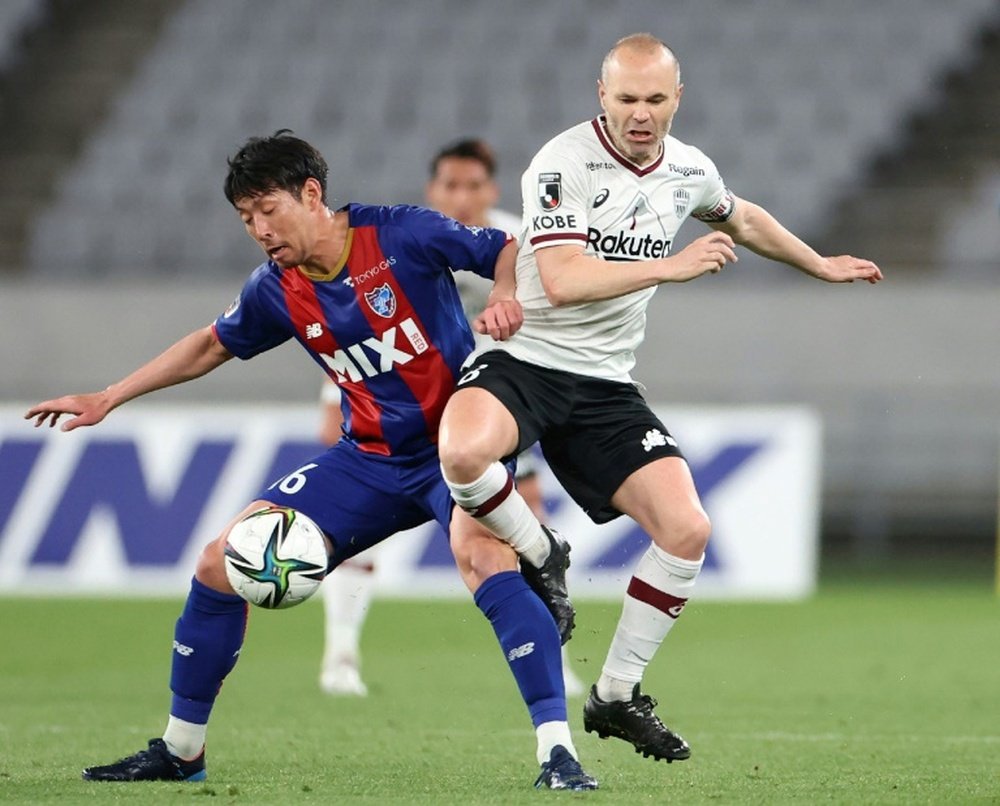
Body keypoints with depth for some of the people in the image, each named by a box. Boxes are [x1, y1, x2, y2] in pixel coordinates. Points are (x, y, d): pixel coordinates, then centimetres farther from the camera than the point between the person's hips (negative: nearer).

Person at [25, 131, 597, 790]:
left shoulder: (401, 235, -15)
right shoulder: (277, 291, 0)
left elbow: (512, 251, -10)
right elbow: (212, 346, 18)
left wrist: (506, 298, -32)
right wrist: (107, 399, 18)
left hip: (457, 444, -6)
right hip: (370, 461, 6)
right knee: (222, 563, -1)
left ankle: (557, 749, -33)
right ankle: (181, 749, 15)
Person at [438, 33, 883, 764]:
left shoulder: (688, 170, 6)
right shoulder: (562, 165, -15)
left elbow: (741, 218, 31)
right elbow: (563, 281, -27)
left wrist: (821, 266, 40)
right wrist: (671, 267, -29)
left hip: (606, 386, 5)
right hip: (525, 359, -5)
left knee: (687, 530, -11)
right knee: (463, 453, -38)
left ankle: (617, 695, 7)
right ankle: (538, 560, -5)